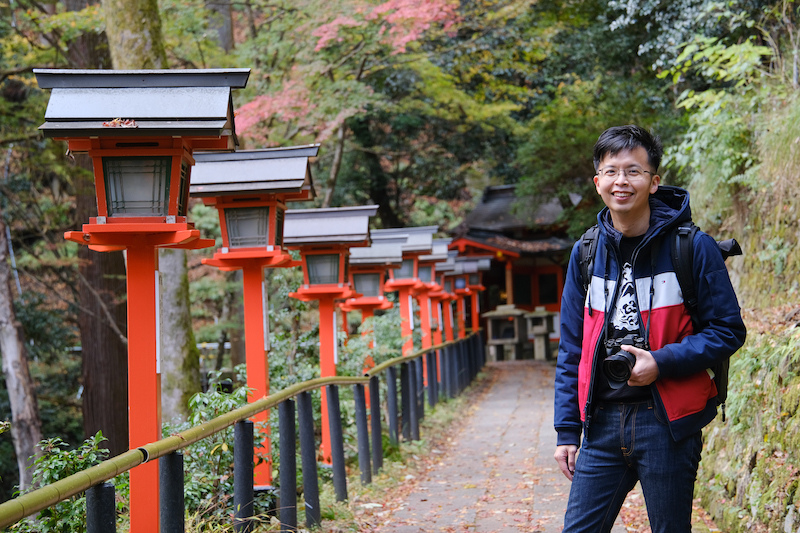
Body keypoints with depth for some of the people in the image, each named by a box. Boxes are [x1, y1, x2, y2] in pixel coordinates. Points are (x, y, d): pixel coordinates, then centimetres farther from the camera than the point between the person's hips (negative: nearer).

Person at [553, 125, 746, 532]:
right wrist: (567, 431, 7)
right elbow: (571, 349, 11)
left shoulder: (692, 247, -5)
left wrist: (662, 362, -17)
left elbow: (728, 330, -3)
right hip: (603, 420, 3)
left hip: (668, 422, -3)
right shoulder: (586, 253, 7)